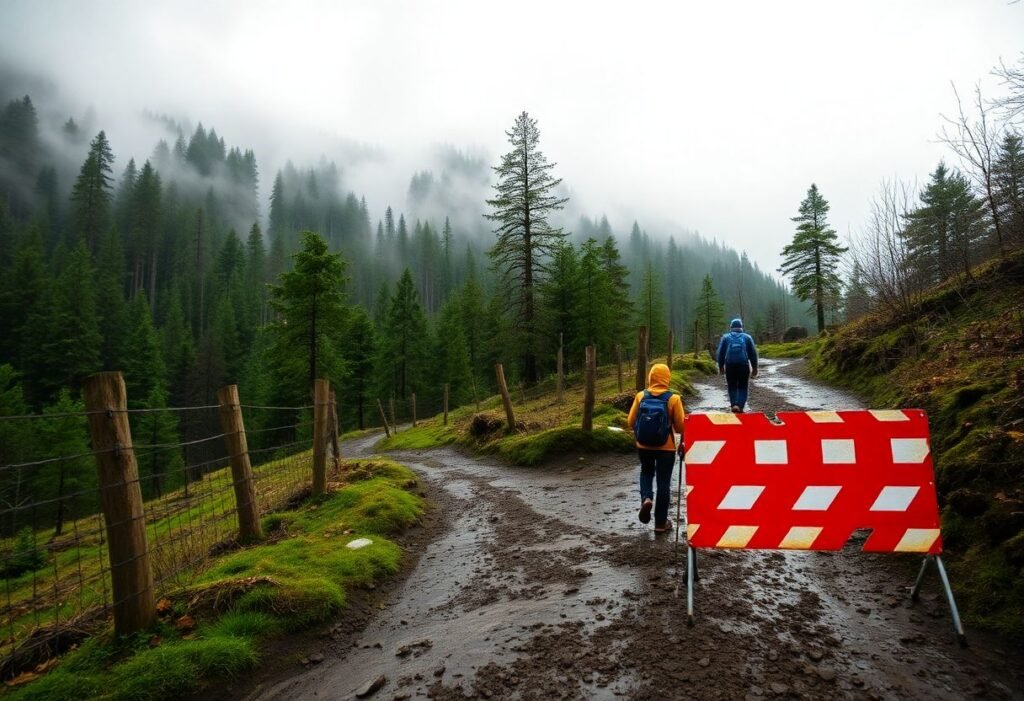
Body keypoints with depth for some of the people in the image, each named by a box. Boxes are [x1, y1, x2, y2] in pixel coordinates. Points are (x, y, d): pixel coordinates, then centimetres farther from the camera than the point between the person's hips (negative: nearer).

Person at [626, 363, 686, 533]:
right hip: (666, 447, -2)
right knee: (664, 482, 10)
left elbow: (631, 421, -1)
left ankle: (646, 498, -2)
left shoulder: (640, 396, -6)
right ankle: (661, 523, 17)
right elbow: (680, 426, -9)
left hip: (644, 445, 2)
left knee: (646, 473, 26)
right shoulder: (673, 398, -13)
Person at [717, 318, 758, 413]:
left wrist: (721, 367, 16)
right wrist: (754, 368, 15)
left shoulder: (725, 337, 9)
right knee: (742, 387, 9)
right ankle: (740, 406, -2)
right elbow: (753, 353, 9)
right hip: (744, 365, 0)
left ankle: (734, 404, -2)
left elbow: (720, 353, 8)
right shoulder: (747, 337, 9)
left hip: (730, 366, 0)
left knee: (732, 387, 12)